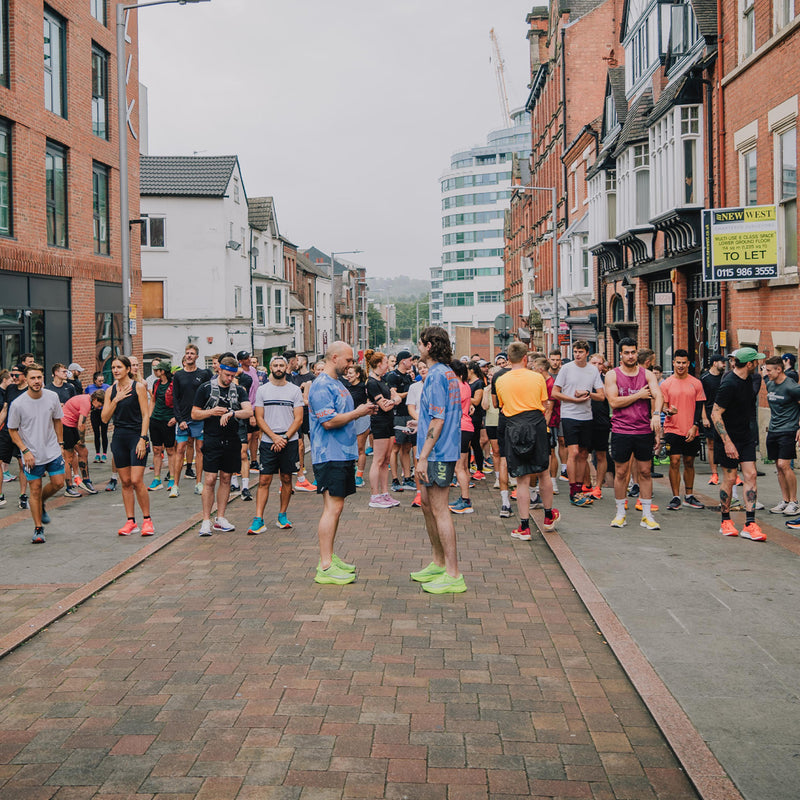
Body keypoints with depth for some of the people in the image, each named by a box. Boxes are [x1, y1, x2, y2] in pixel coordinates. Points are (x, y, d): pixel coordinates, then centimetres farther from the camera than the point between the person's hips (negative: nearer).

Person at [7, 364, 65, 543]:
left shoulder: (52, 397, -4)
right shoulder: (18, 404, -14)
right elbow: (12, 430, -4)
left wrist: (60, 443, 9)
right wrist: (25, 451, -12)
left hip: (53, 451, 3)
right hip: (32, 455, -3)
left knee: (58, 483, 2)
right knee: (35, 489, 1)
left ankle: (41, 504, 34)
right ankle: (38, 529, 12)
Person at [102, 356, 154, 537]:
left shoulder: (138, 387, -3)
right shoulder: (110, 391, 10)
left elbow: (146, 415, -6)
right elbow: (105, 418, 5)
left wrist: (142, 439, -13)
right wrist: (116, 400, -7)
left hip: (136, 436, -5)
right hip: (119, 438, 5)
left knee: (137, 481, -11)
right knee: (125, 482, 6)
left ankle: (147, 520, 2)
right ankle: (131, 522, 12)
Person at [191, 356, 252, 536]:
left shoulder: (238, 390, 8)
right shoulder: (205, 388, 2)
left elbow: (249, 411, -6)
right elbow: (194, 414, 4)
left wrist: (231, 413, -21)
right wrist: (212, 412, -13)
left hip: (232, 440, 3)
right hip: (212, 440, -3)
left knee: (226, 479, 8)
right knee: (210, 480, -8)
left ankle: (220, 519, 16)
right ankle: (206, 521, -2)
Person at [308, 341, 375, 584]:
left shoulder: (337, 383, 18)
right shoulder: (322, 386, -15)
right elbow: (329, 421, -22)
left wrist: (362, 411, 10)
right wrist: (358, 413, -14)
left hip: (343, 454, 10)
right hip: (329, 456, -10)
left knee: (335, 507, 14)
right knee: (333, 507, -11)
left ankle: (329, 558, 22)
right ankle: (325, 567, -10)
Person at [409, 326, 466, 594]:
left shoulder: (437, 375, -17)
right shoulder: (449, 374, 13)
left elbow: (437, 420, -21)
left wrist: (423, 456, -20)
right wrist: (422, 423, 30)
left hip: (438, 453, -10)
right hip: (443, 451, 10)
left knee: (440, 510, -6)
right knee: (427, 504, 18)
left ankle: (453, 575, -3)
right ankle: (439, 564, 28)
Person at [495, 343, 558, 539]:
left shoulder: (501, 381, 2)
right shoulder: (537, 377, 0)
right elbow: (545, 405, 8)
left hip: (513, 428, 0)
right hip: (536, 425, 0)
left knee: (522, 480, 2)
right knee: (543, 474, 15)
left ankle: (525, 527, 2)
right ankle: (549, 517, 31)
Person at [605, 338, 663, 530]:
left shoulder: (647, 374, 5)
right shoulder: (612, 375, 0)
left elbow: (658, 395, -11)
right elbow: (613, 402, -11)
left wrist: (656, 414, -29)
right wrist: (638, 395, -10)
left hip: (644, 430, 2)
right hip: (621, 431, -1)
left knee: (645, 472, 5)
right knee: (621, 472, 5)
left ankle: (647, 515, 12)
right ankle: (620, 513, 17)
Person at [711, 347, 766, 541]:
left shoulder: (748, 379, 6)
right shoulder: (729, 384, -21)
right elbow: (715, 414, -21)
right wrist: (727, 442, -23)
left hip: (745, 436, 7)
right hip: (728, 438, -7)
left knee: (750, 476, -1)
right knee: (729, 478, 0)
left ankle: (749, 525, -2)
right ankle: (726, 521, 17)